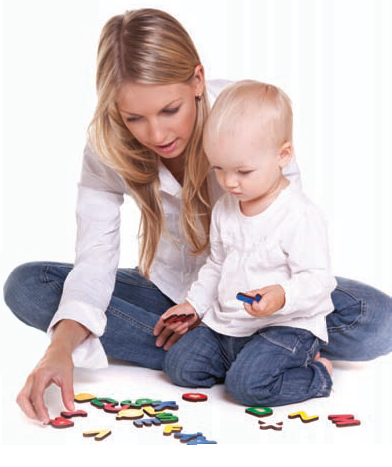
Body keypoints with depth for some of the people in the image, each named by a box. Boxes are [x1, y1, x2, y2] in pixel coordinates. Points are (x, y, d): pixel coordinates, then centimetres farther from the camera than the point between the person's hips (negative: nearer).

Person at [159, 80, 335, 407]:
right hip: (225, 324, 8)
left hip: (287, 326, -7)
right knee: (179, 364, -1)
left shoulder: (301, 215, -18)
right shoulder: (224, 209, 6)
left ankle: (318, 375, 1)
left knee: (247, 384, -25)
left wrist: (282, 296, -38)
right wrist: (195, 303, 13)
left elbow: (318, 278, -20)